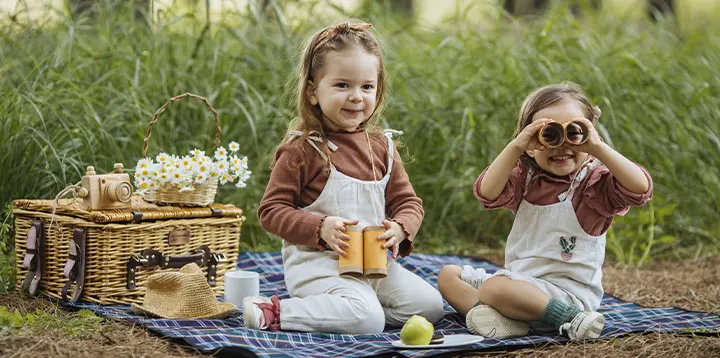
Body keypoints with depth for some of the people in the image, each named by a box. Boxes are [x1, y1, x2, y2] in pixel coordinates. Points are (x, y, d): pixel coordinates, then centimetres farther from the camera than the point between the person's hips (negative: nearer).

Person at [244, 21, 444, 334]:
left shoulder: (381, 147, 9)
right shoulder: (301, 149, -10)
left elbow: (408, 202, 13)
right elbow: (271, 210, -9)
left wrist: (399, 229, -11)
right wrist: (320, 228, -23)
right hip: (316, 262, -7)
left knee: (430, 305, -2)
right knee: (368, 319, -28)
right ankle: (274, 313, -15)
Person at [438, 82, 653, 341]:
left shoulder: (595, 181, -9)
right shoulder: (525, 177, 4)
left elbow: (640, 188, -29)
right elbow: (487, 193, -15)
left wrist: (598, 147, -30)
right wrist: (515, 147, -24)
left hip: (570, 292, -7)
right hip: (520, 284, 7)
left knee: (495, 288, -32)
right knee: (449, 275, 5)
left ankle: (570, 318, -22)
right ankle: (488, 313, -21)